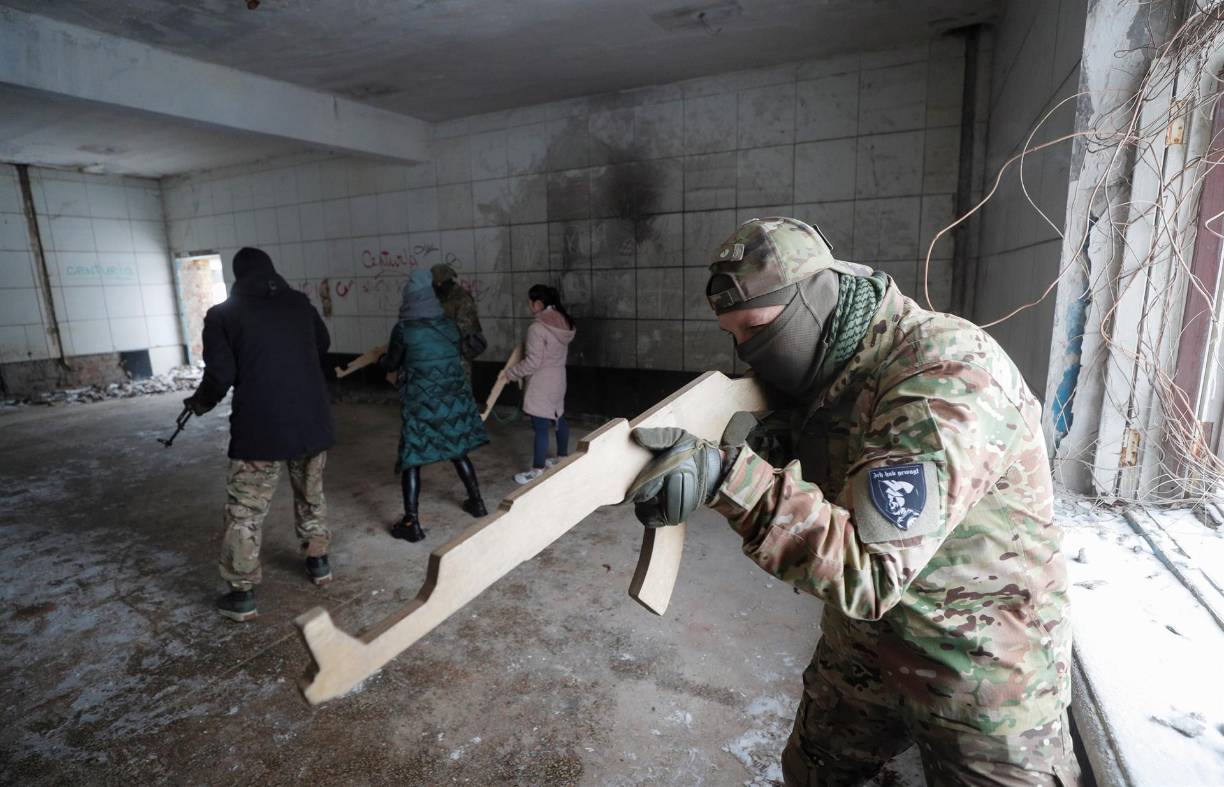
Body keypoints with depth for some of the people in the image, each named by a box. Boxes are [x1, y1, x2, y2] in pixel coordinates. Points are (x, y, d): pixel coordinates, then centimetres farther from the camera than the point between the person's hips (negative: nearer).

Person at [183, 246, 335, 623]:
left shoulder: (223, 314, -3)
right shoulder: (300, 303, 7)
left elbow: (220, 375, -7)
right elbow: (324, 347, 21)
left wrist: (200, 402, 13)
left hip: (259, 427, -3)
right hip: (311, 420, 4)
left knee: (245, 511, 8)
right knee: (312, 495, 21)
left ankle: (241, 595, 14)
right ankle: (318, 562, 33)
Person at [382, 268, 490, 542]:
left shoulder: (403, 329, -10)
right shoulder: (448, 325, 0)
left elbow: (391, 365, 2)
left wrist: (383, 358, 25)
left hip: (421, 402, -4)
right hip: (454, 399, 4)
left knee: (412, 458, 5)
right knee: (457, 450, 20)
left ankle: (411, 523, 5)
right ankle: (477, 502, 31)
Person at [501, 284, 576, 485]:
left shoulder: (537, 328, -23)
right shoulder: (563, 321, 3)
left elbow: (532, 363, -21)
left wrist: (509, 373, -8)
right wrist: (526, 347, 20)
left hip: (542, 385, -9)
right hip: (558, 380, 9)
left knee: (540, 428, -1)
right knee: (558, 419, 22)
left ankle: (537, 471, 8)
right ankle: (563, 458, 37)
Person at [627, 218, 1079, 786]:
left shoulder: (947, 377, -29)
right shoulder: (824, 368, -4)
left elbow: (869, 571, -35)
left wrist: (729, 476, -44)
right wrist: (770, 449, -21)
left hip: (984, 670, -6)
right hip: (865, 644, 7)